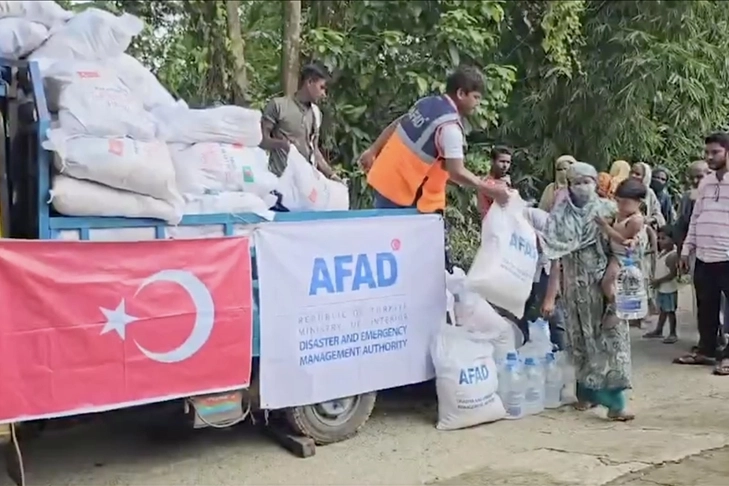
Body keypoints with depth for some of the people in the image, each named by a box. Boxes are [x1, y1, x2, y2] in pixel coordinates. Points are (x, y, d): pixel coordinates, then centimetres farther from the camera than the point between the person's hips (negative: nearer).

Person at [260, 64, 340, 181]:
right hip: (280, 176, -5)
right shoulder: (278, 105, -1)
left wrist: (331, 174, 13)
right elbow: (261, 139, -3)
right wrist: (282, 143, -21)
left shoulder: (316, 113, 16)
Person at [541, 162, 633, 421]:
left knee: (611, 336, -8)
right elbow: (556, 258, -2)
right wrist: (550, 296, -5)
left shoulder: (608, 210, 1)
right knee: (581, 338, 7)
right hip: (576, 286, 1)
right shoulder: (560, 216, 0)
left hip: (606, 284, 0)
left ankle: (614, 400, -8)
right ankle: (587, 392, 22)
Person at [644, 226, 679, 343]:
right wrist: (656, 281, 5)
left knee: (670, 311, 0)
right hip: (661, 289, 9)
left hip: (669, 289, -9)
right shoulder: (662, 252, 7)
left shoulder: (672, 255, -22)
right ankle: (658, 330, 30)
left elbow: (673, 274, -26)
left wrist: (658, 281, -22)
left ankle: (673, 334, 9)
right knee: (663, 310, 19)